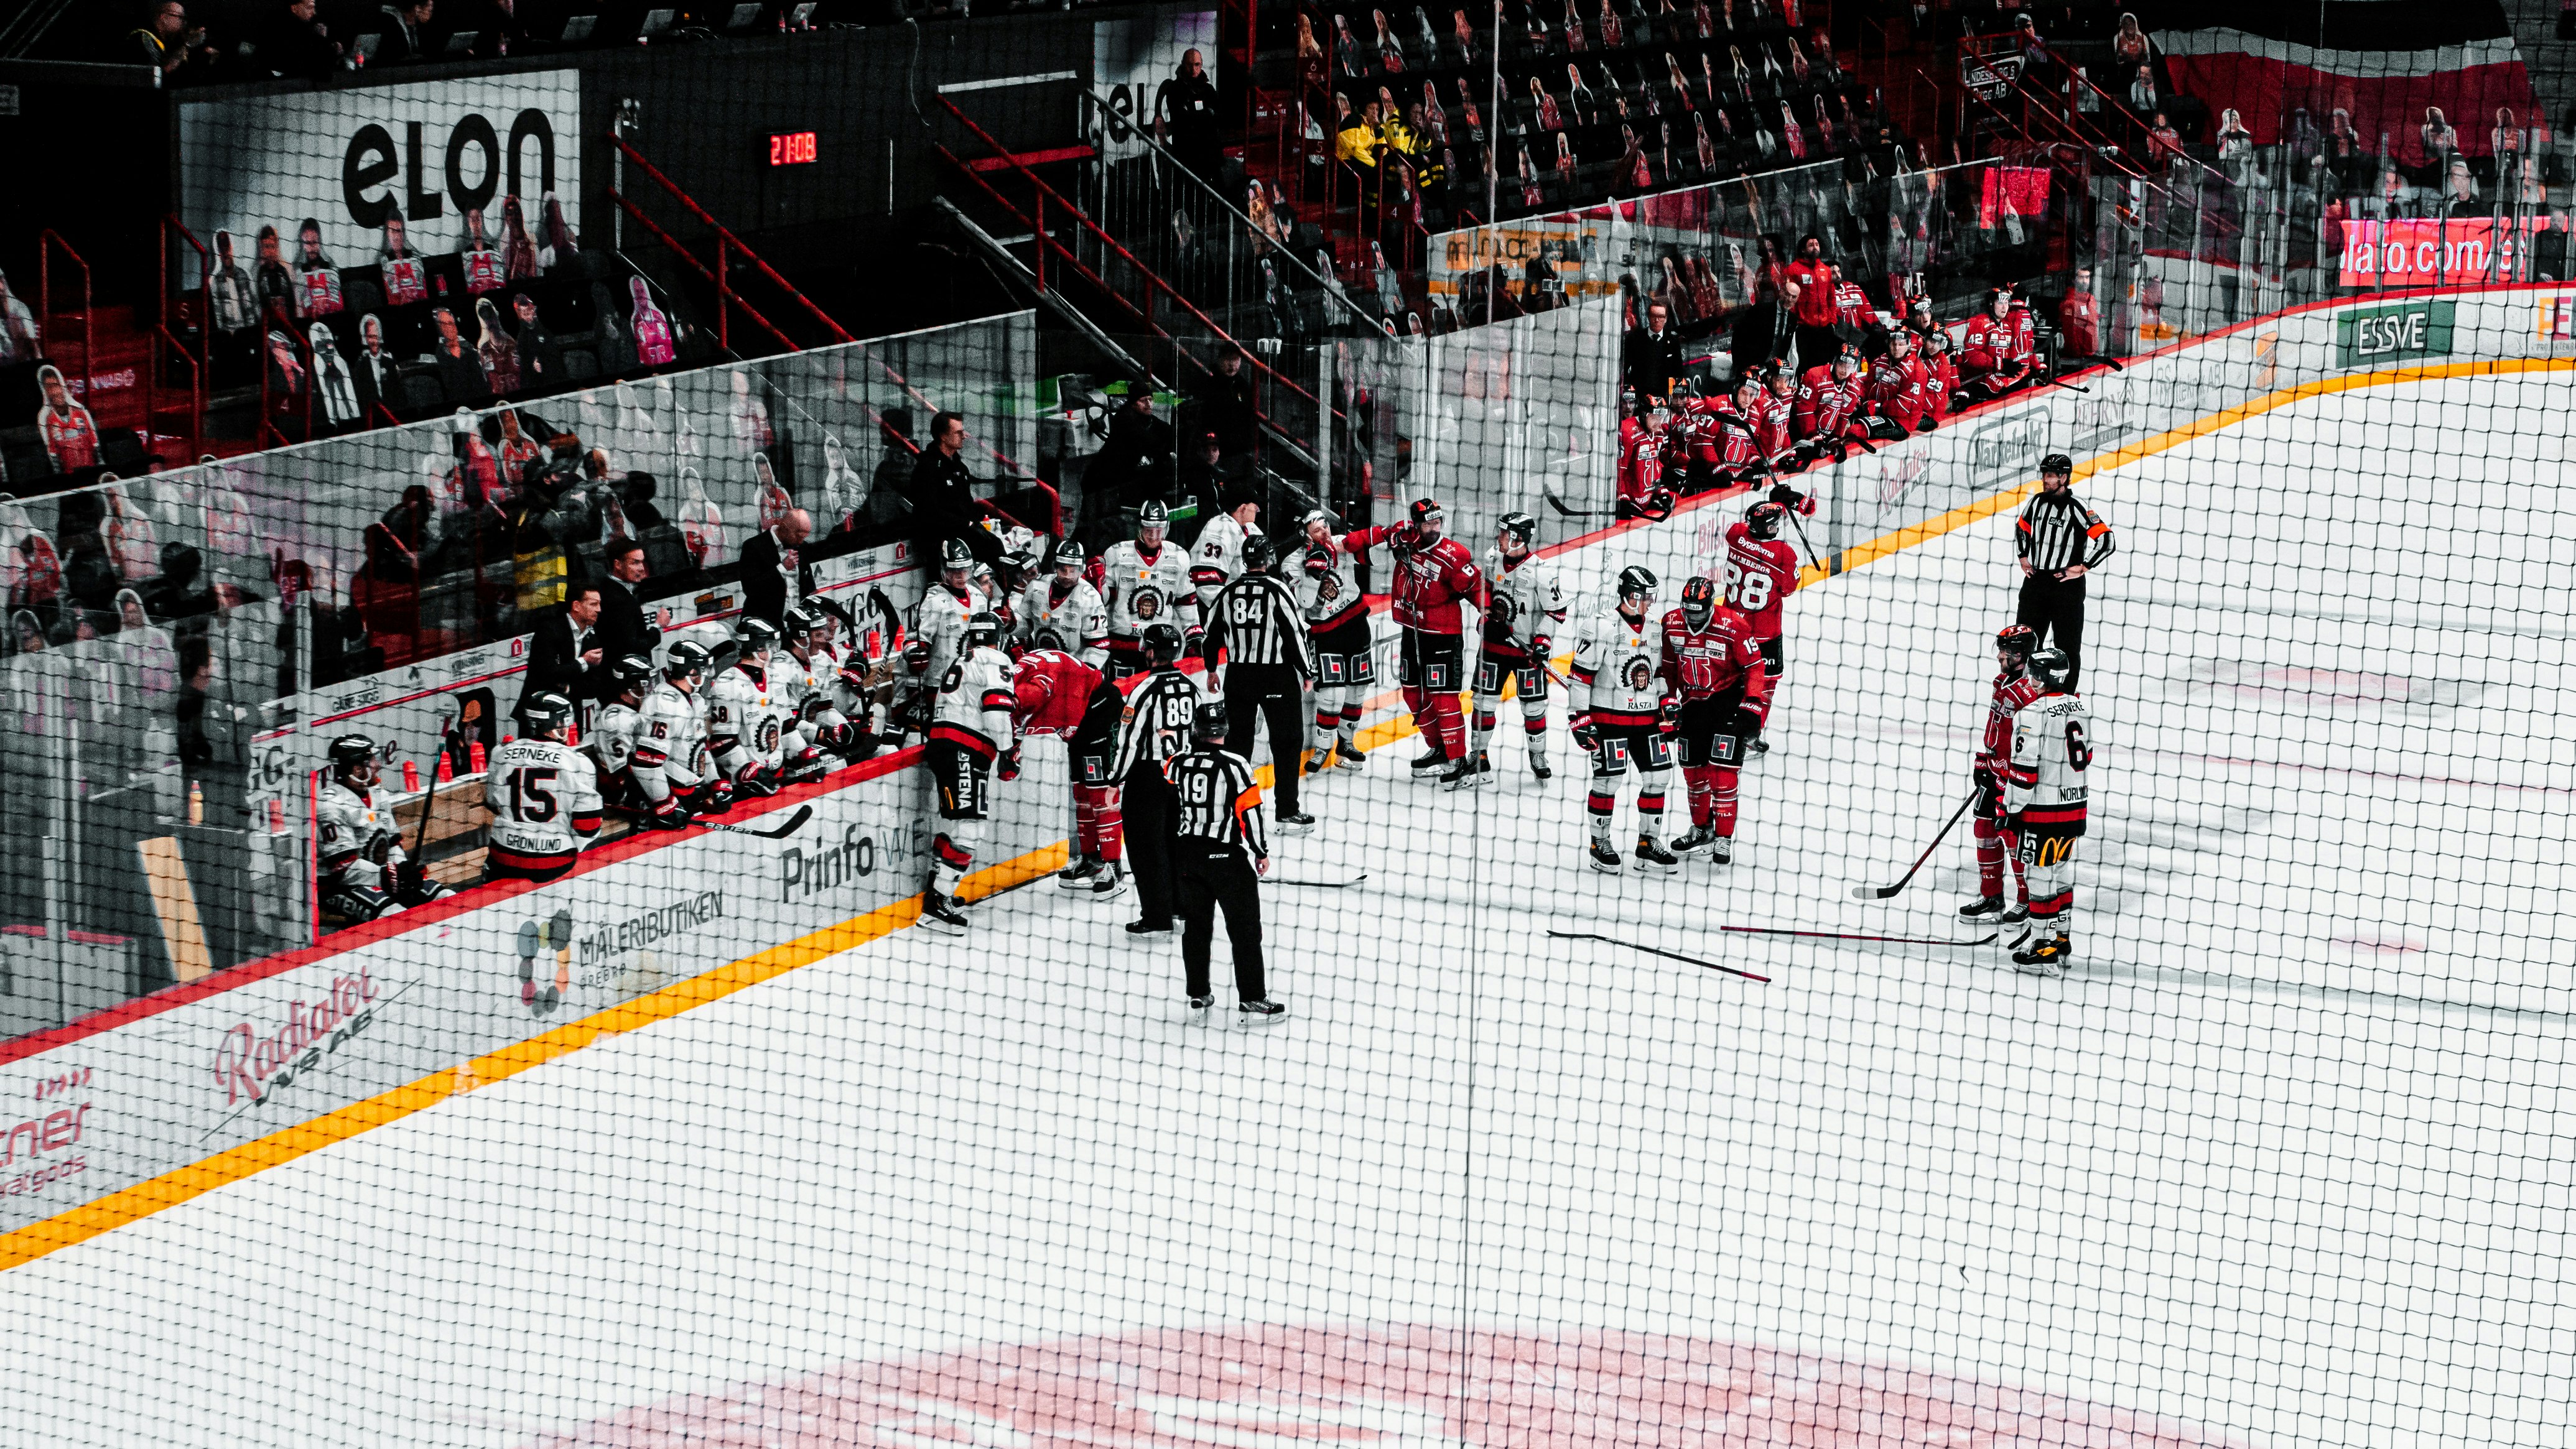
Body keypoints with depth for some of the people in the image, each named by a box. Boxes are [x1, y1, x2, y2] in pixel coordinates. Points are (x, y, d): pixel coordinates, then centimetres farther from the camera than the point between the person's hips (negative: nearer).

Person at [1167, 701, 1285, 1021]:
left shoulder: (1176, 765, 0)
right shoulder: (1235, 766, -14)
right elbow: (1250, 814, -12)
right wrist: (1261, 853, -1)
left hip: (1188, 855, 5)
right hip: (1228, 857, -5)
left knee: (1196, 926, 16)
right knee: (1245, 929, 2)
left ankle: (1198, 996, 21)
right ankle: (1252, 1000, 0)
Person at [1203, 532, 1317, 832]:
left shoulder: (1227, 593, 2)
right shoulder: (1278, 590, -12)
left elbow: (1211, 635, 12)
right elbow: (1295, 633, -13)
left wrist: (1212, 669, 27)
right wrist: (1307, 671, 0)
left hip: (1237, 675, 5)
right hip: (1278, 676, -5)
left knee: (1238, 739, 15)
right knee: (1288, 741, 3)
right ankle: (1288, 813, 0)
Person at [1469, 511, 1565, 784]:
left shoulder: (1541, 571, -18)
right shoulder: (1492, 559, -2)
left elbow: (1556, 610, -11)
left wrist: (1543, 642, -17)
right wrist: (1487, 612, 2)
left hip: (1528, 648, -4)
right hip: (1494, 642, 4)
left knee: (1533, 705, 4)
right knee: (1485, 700, 6)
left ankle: (1538, 756, 22)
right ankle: (1479, 755, 19)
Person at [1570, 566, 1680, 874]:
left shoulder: (1656, 631, 10)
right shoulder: (1600, 629, -12)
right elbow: (1581, 677, -11)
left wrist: (1669, 706, 12)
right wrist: (1580, 719, -14)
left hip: (1647, 718, 6)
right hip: (1608, 718, -6)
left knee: (1656, 777, 4)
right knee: (1608, 780, -4)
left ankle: (1649, 843, 14)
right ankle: (1600, 843, 11)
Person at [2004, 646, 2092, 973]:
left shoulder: (2033, 713, -18)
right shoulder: (2081, 707, 8)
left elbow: (2024, 766, -20)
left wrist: (2011, 809, -12)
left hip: (2043, 810, -8)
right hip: (2076, 806, 8)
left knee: (2041, 875, -2)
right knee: (2061, 870, 18)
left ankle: (2045, 950, 1)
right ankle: (2062, 939, 26)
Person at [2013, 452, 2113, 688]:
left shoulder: (2077, 509, -14)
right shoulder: (2038, 502, 6)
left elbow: (2106, 540, -18)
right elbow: (2022, 528, 25)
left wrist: (2083, 568, -14)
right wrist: (2024, 558, 17)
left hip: (2067, 584, -6)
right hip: (2035, 580, 6)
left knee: (2067, 645, 1)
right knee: (2027, 639, 12)